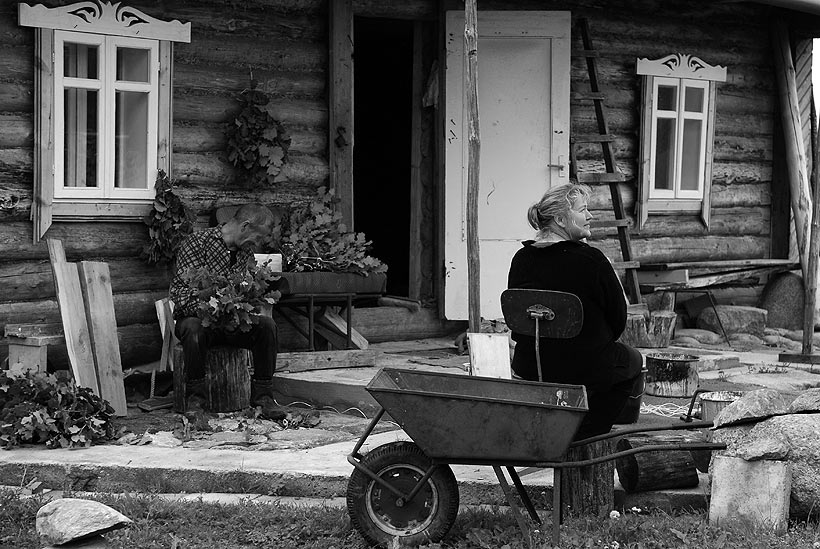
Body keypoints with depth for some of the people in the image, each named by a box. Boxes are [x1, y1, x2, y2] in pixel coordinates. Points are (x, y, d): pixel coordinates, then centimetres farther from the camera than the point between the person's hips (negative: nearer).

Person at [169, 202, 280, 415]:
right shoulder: (196, 243, -12)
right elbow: (187, 297, -20)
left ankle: (262, 395, -11)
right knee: (193, 329, -38)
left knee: (267, 325, -21)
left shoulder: (246, 252, 10)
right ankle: (195, 397, -22)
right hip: (196, 316, -5)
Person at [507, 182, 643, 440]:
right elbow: (618, 319, -11)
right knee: (632, 360, 26)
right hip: (586, 367, -6)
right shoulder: (591, 260, -19)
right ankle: (585, 436, 19)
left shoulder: (522, 259, -2)